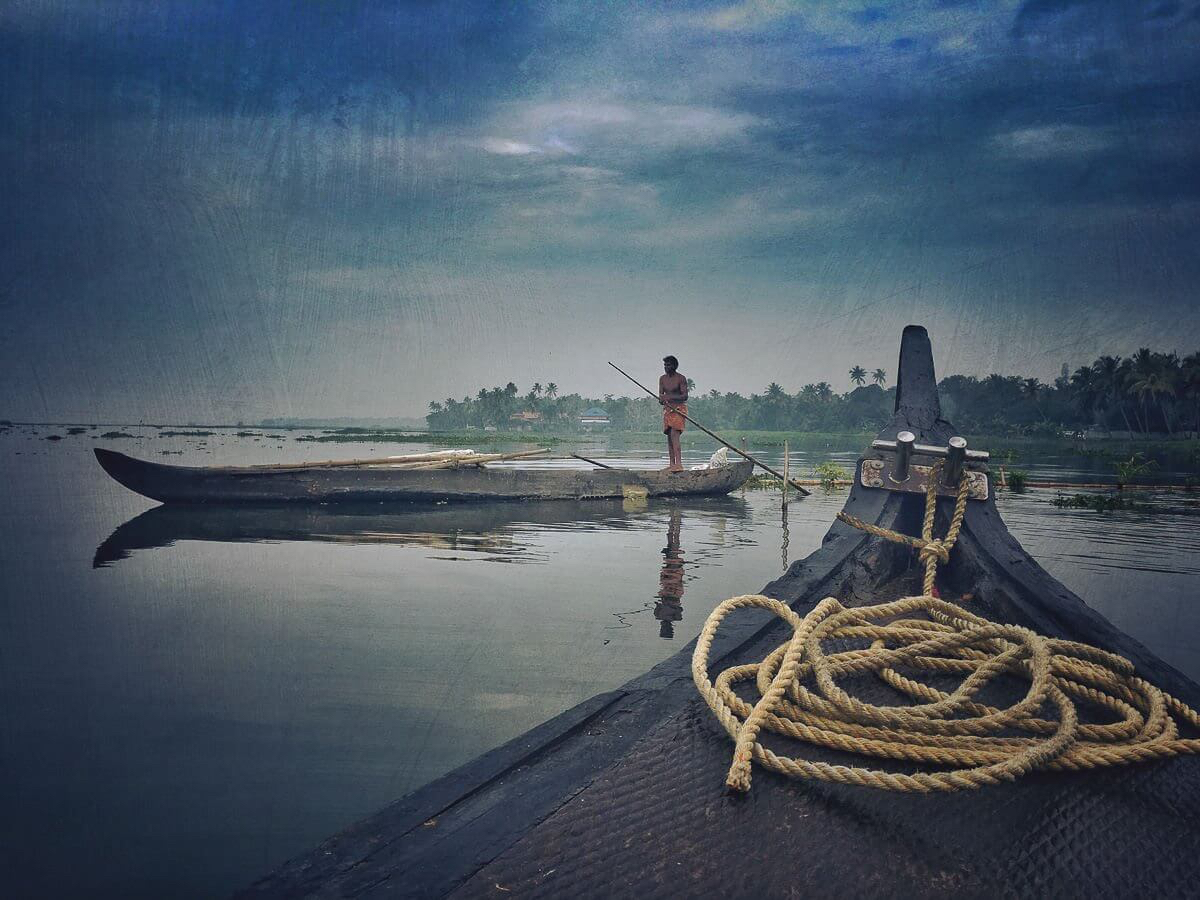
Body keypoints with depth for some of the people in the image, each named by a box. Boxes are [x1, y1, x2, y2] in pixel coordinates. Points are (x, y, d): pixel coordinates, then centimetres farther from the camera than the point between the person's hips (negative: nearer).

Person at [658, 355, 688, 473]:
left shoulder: (681, 379, -6)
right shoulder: (662, 379, 11)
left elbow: (685, 396, -12)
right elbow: (660, 395, 9)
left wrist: (670, 397, -24)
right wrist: (661, 399, -15)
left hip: (679, 408, -6)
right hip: (667, 409, 6)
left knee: (674, 435, -20)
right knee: (669, 436, 5)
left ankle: (679, 463, -27)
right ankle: (672, 464, 10)